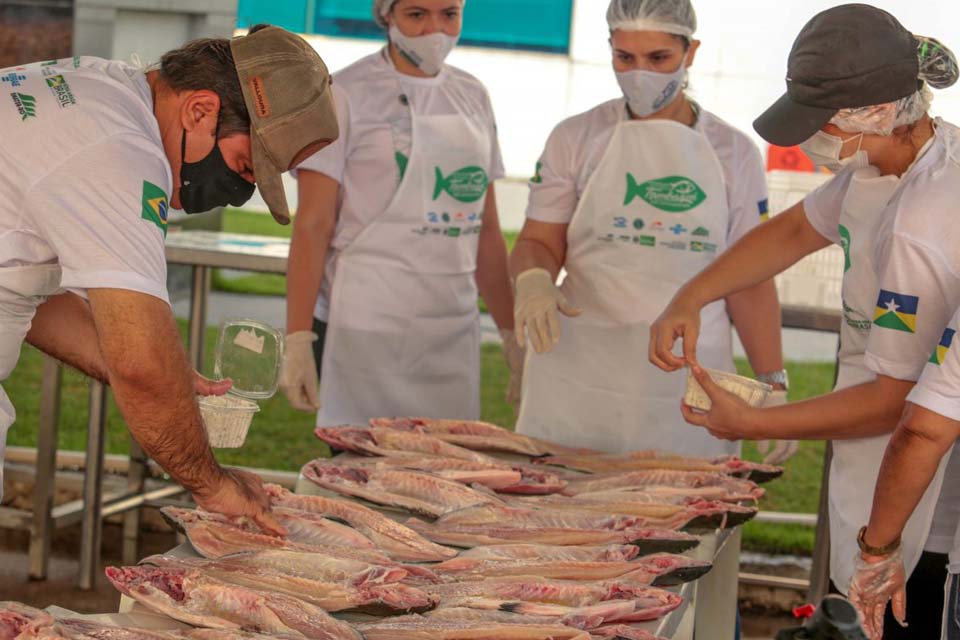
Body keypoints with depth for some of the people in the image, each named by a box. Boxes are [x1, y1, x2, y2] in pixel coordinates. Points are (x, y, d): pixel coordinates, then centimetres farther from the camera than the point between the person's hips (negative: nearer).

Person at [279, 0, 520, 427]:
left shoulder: (472, 96, 13)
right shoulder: (346, 95, -3)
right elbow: (313, 225, -7)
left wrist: (512, 334, 14)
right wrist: (297, 339, -15)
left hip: (454, 332, 5)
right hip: (365, 328, -5)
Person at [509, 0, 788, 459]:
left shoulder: (733, 153, 7)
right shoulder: (576, 139, 5)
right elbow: (539, 242, 5)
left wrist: (772, 383, 2)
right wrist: (534, 280, -19)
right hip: (580, 382, 0)